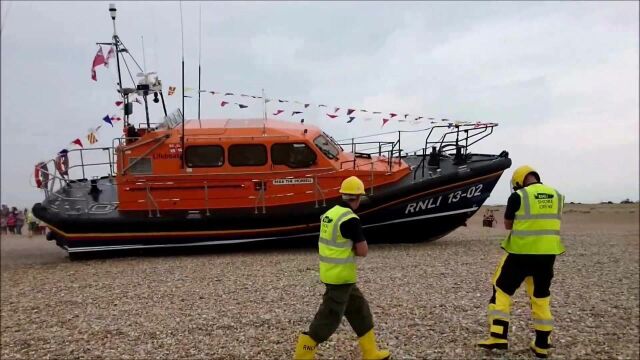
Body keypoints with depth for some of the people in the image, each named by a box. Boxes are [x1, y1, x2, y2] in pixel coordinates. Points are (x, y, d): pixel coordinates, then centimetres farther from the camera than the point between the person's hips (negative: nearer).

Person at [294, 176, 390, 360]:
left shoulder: (330, 213, 5)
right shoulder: (350, 219, -21)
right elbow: (363, 251, -16)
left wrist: (349, 248, 4)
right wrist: (355, 247, 2)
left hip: (331, 273, 9)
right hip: (340, 276, -9)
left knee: (360, 310, 18)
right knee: (329, 318, 2)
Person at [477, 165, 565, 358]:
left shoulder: (518, 196, -8)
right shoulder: (557, 196, 7)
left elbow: (508, 225, 0)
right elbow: (551, 222, 15)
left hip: (522, 251, -5)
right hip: (547, 253, 5)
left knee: (502, 289, 8)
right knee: (541, 297, 15)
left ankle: (498, 336, 3)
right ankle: (542, 344, 19)